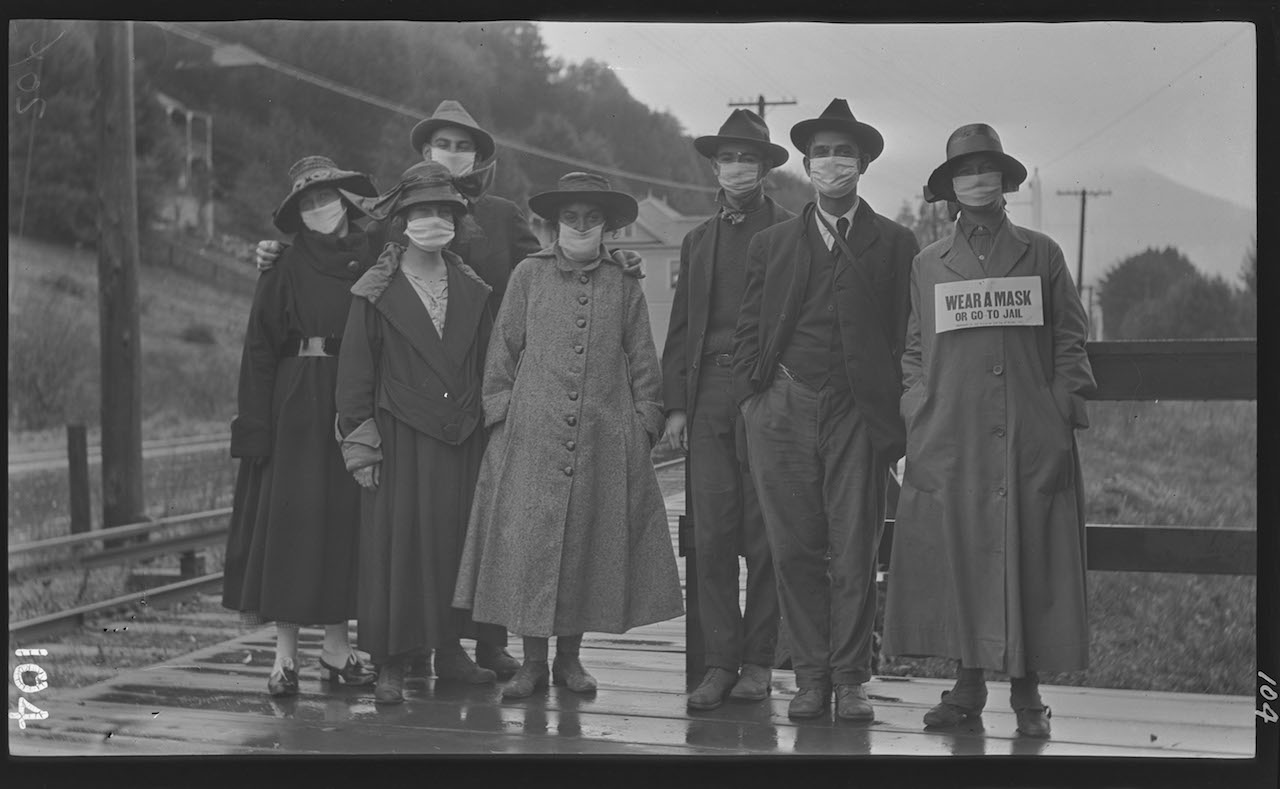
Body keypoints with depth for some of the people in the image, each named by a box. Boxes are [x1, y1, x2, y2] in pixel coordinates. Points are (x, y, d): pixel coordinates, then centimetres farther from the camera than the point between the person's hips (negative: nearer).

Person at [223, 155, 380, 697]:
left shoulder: (374, 260, 8)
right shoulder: (284, 270, 2)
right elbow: (260, 349, -2)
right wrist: (255, 425, -9)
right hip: (296, 405, -2)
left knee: (347, 517, 4)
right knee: (291, 518, -4)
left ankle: (336, 646, 15)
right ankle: (285, 654, 2)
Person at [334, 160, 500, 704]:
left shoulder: (473, 291, 10)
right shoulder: (375, 293, -1)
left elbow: (487, 369, 13)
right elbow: (355, 373, -1)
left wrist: (490, 433, 9)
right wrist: (359, 445, -6)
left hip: (463, 441, 3)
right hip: (401, 439, -3)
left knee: (457, 541, 6)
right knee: (398, 542, -3)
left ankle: (449, 649, 19)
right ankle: (391, 663, 4)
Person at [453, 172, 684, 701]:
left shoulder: (623, 284, 9)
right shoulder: (528, 275, 7)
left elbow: (642, 361, 11)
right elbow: (503, 350, 8)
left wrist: (645, 421, 5)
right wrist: (500, 410, 2)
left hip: (606, 438, 1)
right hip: (532, 434, -1)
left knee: (591, 543, 3)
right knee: (528, 541, -3)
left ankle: (569, 657, 16)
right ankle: (532, 661, 7)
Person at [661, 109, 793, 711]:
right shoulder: (698, 241, 19)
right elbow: (680, 328, 16)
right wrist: (674, 403, 8)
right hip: (708, 396, 4)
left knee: (764, 537, 1)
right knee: (712, 536, 0)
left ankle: (758, 661, 10)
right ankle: (720, 661, 5)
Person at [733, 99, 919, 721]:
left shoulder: (895, 244, 8)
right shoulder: (771, 244, 15)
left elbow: (906, 337, 4)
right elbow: (747, 332, 14)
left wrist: (894, 415, -3)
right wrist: (756, 397, 2)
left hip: (858, 413, -2)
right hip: (783, 410, 2)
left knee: (855, 553, -1)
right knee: (794, 549, 2)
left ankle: (850, 680, 8)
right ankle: (810, 676, 11)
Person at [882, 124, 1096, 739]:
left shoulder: (1042, 255, 10)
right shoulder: (927, 265, 12)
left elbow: (1070, 342, 10)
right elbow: (914, 353, 14)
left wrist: (1062, 413, -1)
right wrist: (919, 421, 3)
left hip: (1033, 442, -1)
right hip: (951, 443, 1)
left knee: (1029, 558, -1)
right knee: (956, 557, 0)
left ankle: (1026, 693, 8)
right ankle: (968, 683, 10)